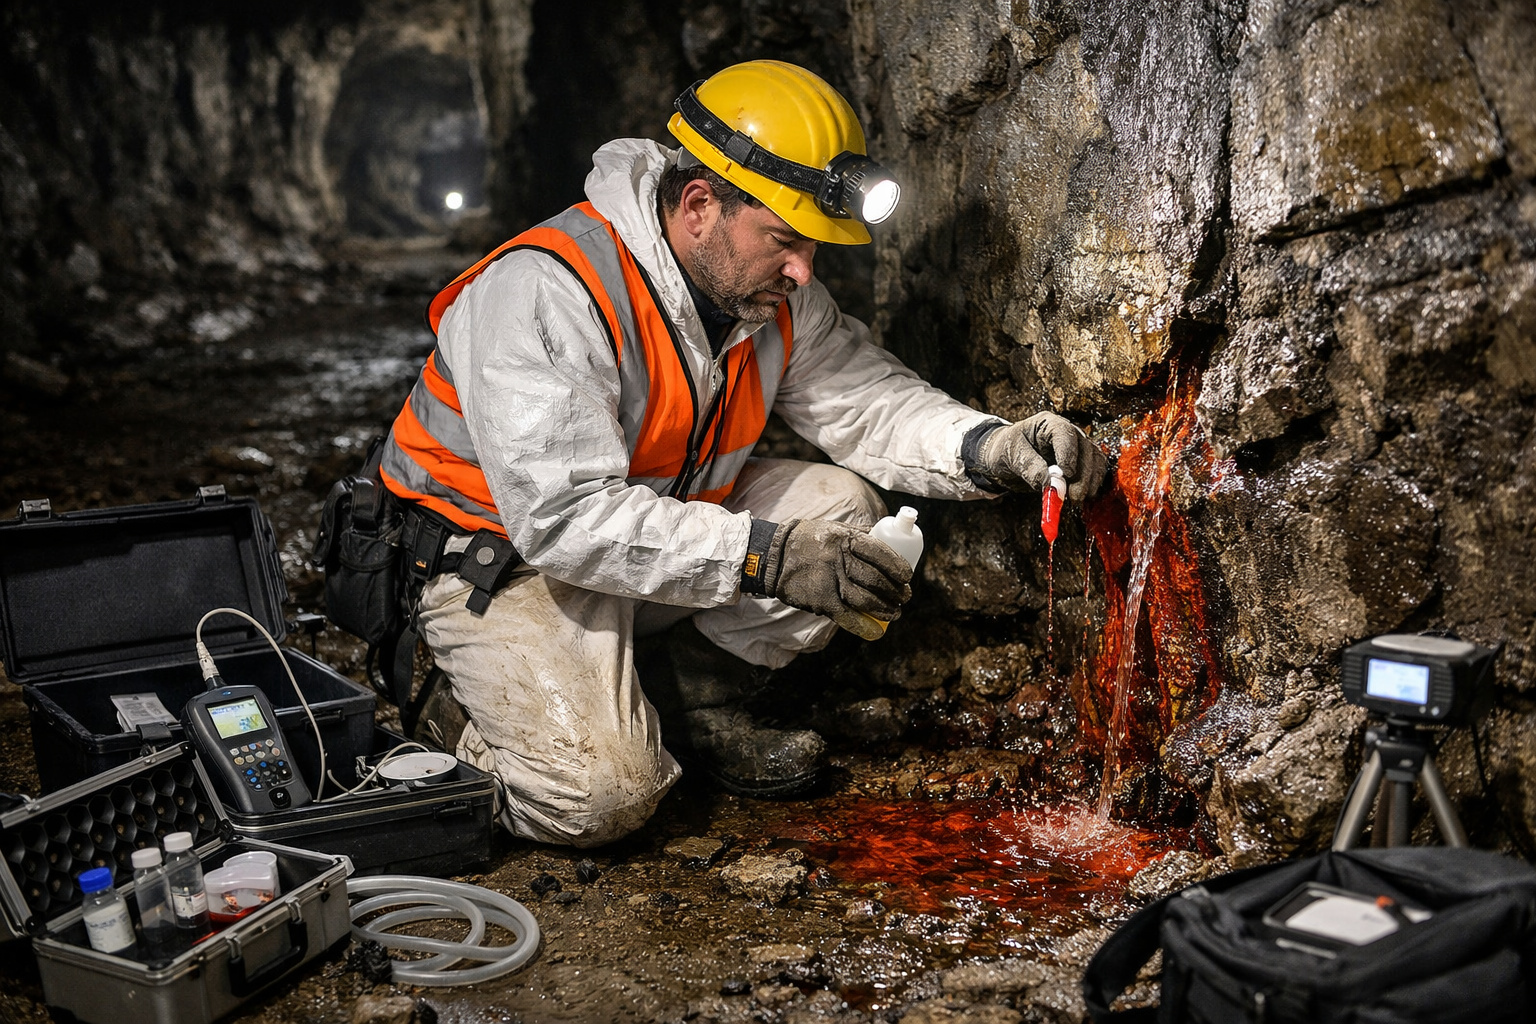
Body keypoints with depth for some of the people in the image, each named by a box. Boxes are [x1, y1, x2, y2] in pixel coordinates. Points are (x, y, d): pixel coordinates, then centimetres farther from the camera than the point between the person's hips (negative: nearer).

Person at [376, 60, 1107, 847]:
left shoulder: (769, 288, -6)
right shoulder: (545, 294, -30)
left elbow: (865, 399, -3)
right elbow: (566, 516, -35)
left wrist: (990, 447, -23)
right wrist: (767, 557, -37)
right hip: (500, 553, -7)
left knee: (840, 509, -10)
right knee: (601, 796, -24)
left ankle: (708, 713, 7)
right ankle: (459, 729, 9)